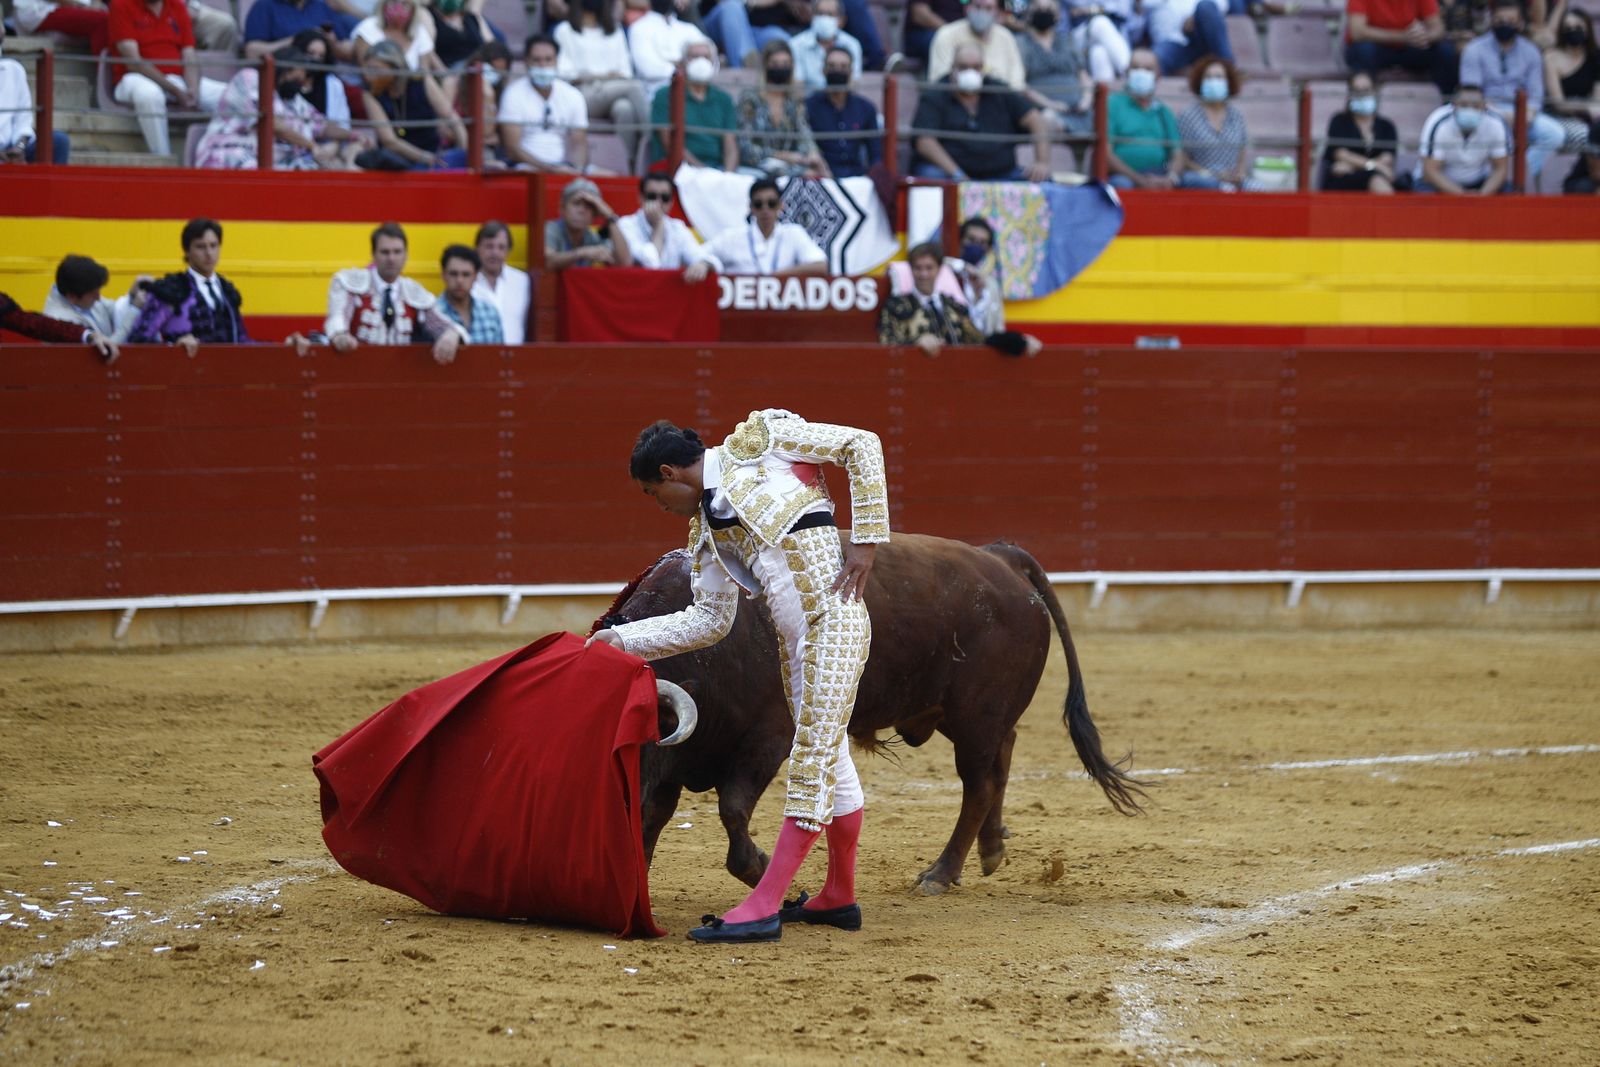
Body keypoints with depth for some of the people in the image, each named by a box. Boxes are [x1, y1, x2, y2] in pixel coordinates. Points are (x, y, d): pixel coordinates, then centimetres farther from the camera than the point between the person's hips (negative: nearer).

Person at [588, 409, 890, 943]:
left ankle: (763, 907, -14)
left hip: (833, 618, -9)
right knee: (827, 758, 17)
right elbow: (709, 620, 21)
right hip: (792, 639, 9)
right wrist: (625, 639, 17)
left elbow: (861, 444, -2)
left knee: (814, 759, -8)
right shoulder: (707, 531, 18)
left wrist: (867, 539, -8)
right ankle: (840, 897, 30)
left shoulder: (758, 441, -1)